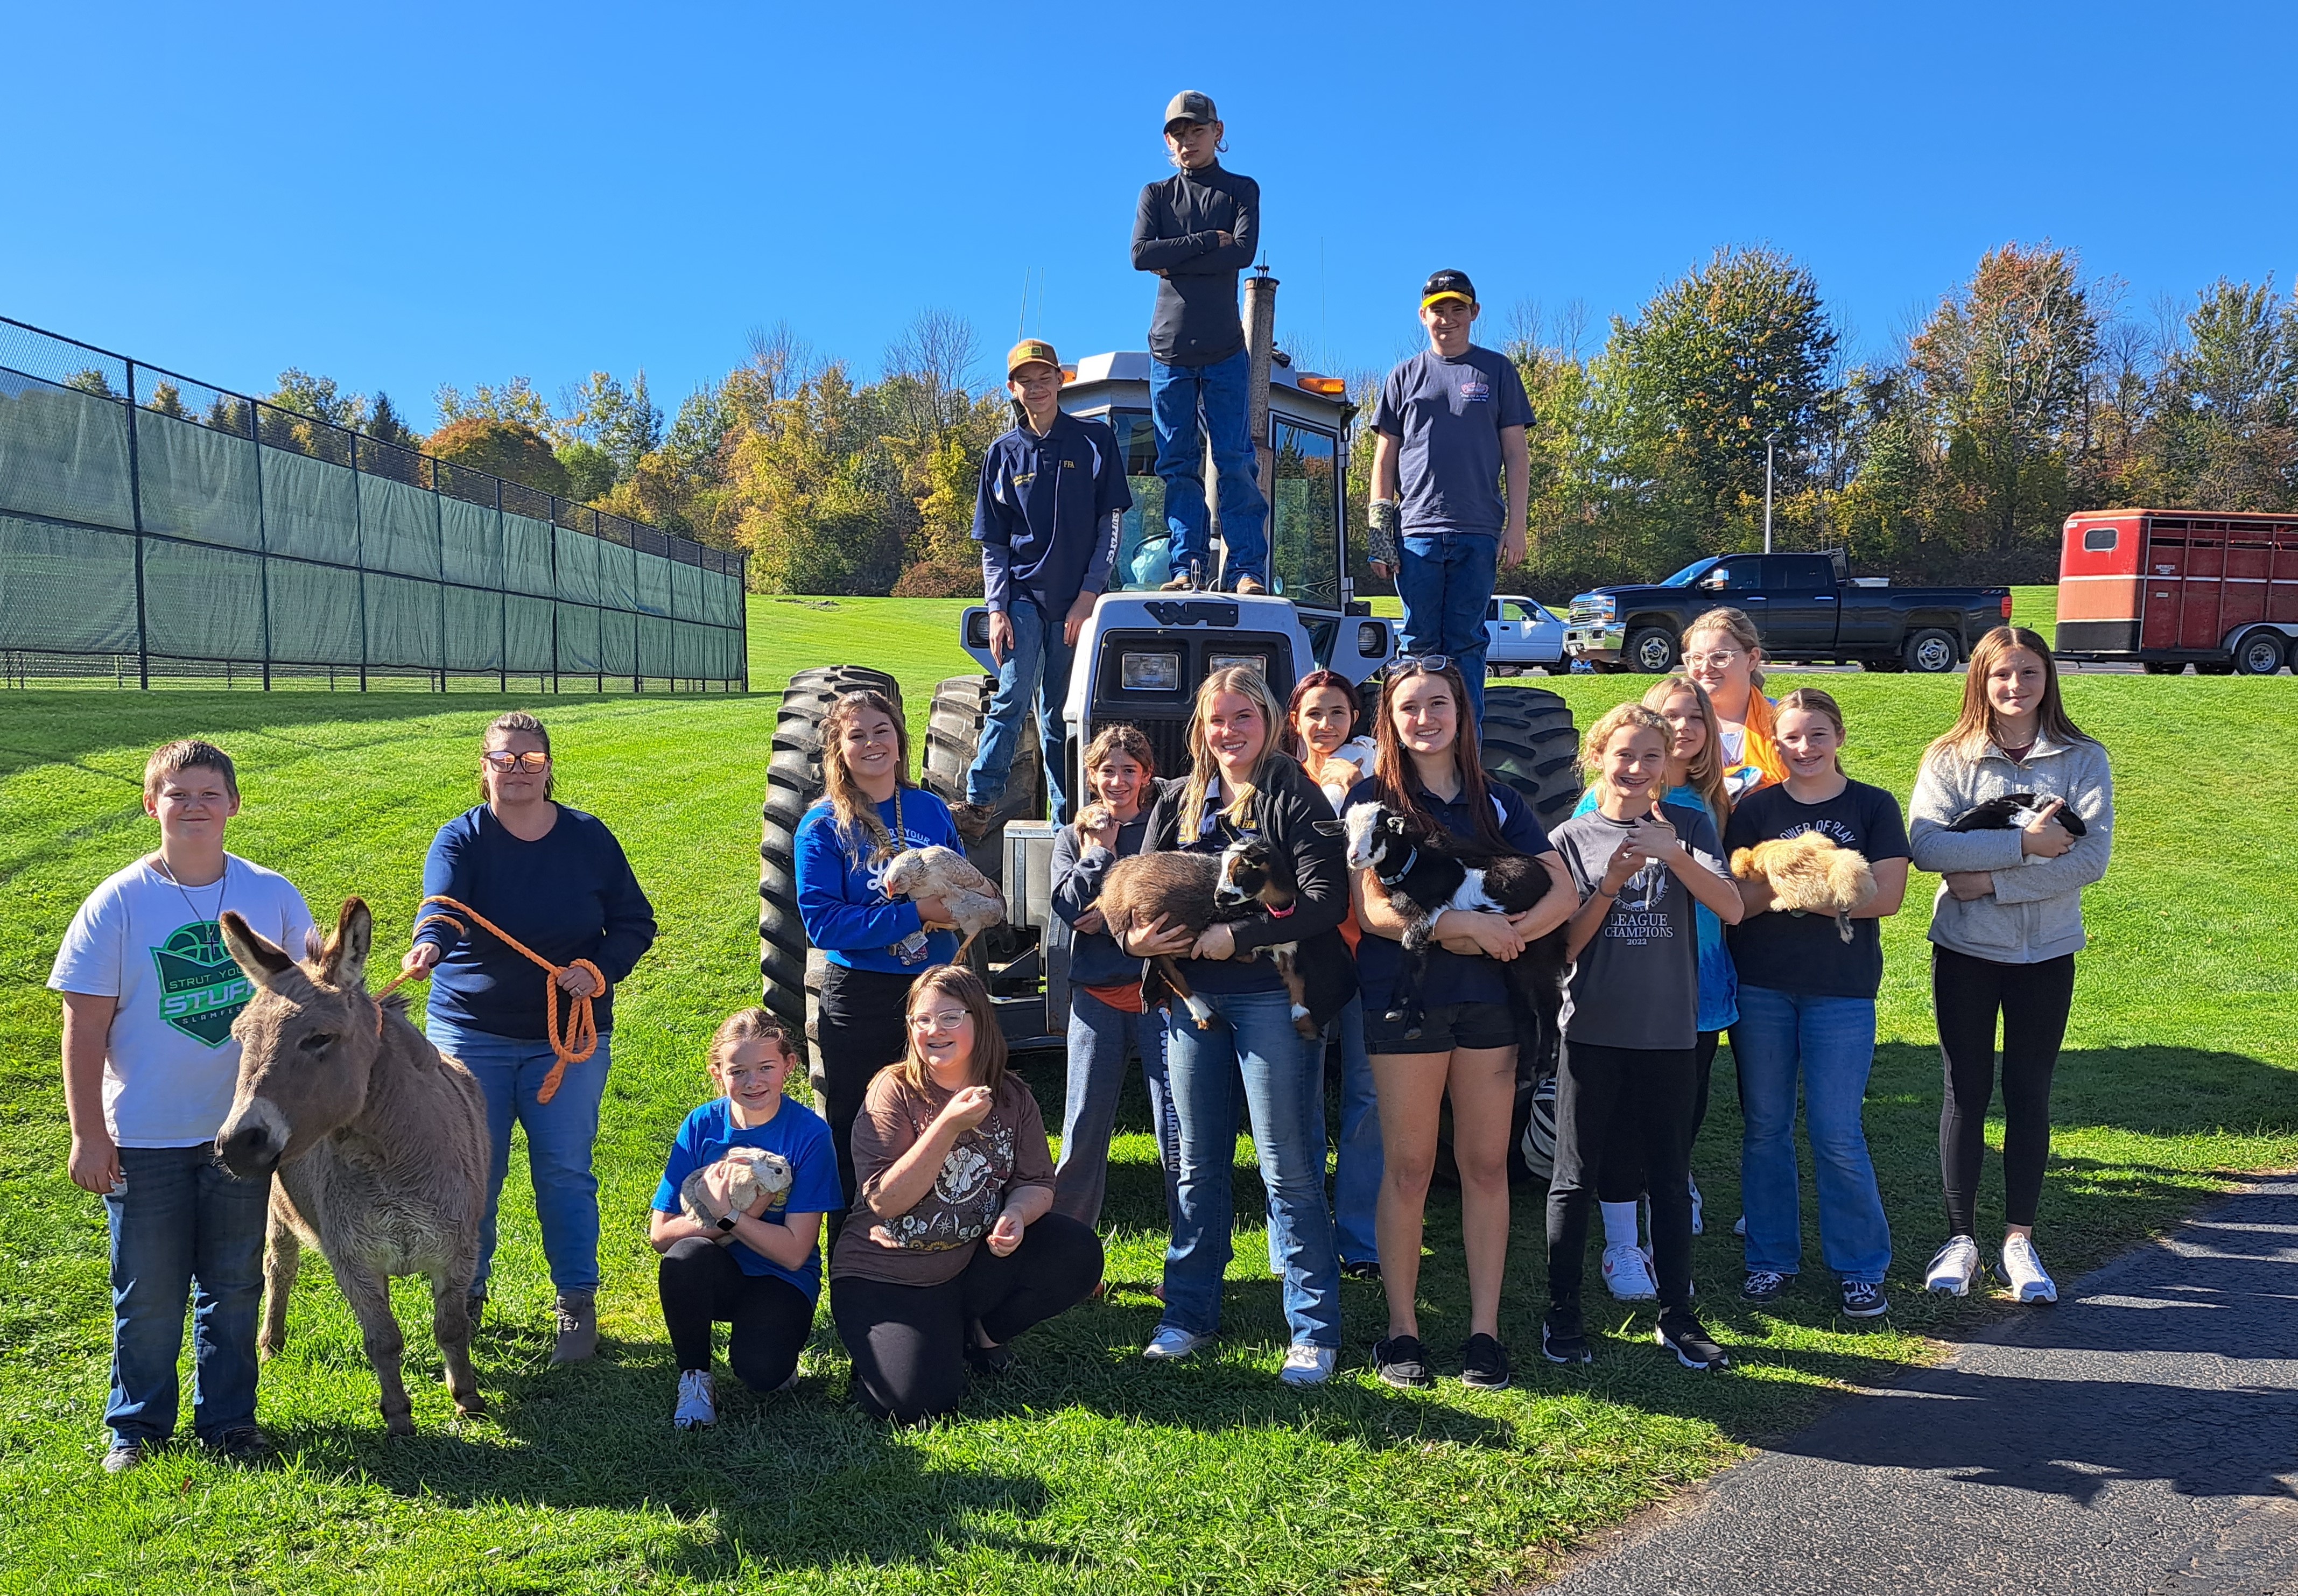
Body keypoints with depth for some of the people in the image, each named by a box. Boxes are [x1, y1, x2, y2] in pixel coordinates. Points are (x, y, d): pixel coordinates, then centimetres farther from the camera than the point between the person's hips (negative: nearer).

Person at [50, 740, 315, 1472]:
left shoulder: (275, 897, -1)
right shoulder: (118, 902, -6)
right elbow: (85, 1026, -5)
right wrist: (87, 1133, -7)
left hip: (247, 1130, 2)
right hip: (143, 1138, -1)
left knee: (234, 1287, 12)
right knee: (147, 1296, 9)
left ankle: (228, 1418, 28)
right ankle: (137, 1426, 28)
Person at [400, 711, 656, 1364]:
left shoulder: (589, 838, -1)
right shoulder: (460, 839, -5)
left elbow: (635, 922, 3)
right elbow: (443, 905, -25)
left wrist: (600, 969, -15)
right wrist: (429, 944, -46)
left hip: (569, 1034, 0)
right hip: (470, 1031, 0)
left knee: (566, 1173, 3)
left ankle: (578, 1304, 18)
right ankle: (465, 1295, 29)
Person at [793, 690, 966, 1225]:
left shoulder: (931, 809, 5)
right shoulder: (823, 826, -7)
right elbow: (821, 921, -16)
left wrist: (952, 909, -11)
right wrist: (914, 914, -21)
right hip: (859, 1001, -4)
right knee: (856, 1142, 7)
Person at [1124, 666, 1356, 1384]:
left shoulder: (1294, 798, -4)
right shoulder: (1177, 805, 13)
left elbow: (1326, 899, -14)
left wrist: (1238, 935, -18)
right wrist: (1133, 936, -5)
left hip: (1272, 996, -5)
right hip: (1192, 996, 5)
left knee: (1289, 1168, 0)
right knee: (1198, 1164, 13)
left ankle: (1315, 1330, 10)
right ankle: (1189, 1313, 26)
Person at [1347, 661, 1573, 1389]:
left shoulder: (1499, 803, 10)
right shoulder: (1372, 799, 1)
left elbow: (1564, 892, 2)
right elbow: (1373, 910, -10)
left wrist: (1506, 934, -15)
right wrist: (1471, 924, -17)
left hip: (1489, 998, 3)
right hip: (1404, 998, -3)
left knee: (1486, 1165, 6)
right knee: (1408, 1167, 3)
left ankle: (1485, 1329, 16)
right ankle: (1402, 1329, 14)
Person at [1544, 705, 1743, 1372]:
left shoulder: (1686, 827, 4)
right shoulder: (1573, 837, 1)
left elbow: (1731, 909, -10)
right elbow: (1565, 945, -2)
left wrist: (1671, 854, -23)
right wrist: (1610, 884, -16)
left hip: (1669, 1030, 1)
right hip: (1593, 1030, -1)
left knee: (1671, 1177, 10)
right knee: (1574, 1177, 5)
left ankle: (1677, 1316, 22)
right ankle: (1562, 1314, 17)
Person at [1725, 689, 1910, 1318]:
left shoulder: (1874, 806, 2)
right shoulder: (1755, 809, 4)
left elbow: (1887, 896, -8)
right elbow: (1731, 898, -3)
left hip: (1843, 990, -2)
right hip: (1761, 987, 2)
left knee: (1837, 1135, -2)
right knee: (1766, 1128, 9)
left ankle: (1861, 1267, 15)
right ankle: (1771, 1258, 22)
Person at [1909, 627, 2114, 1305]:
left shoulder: (2084, 759, -1)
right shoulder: (1949, 758, -2)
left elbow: (2091, 856, -13)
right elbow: (1925, 844, -17)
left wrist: (1990, 879, -19)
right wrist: (2025, 844, -22)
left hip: (2047, 951, 1)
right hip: (1965, 949, 0)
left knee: (2029, 1092, 8)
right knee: (1967, 1091, 7)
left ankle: (2019, 1239, 20)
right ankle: (1961, 1237, 17)